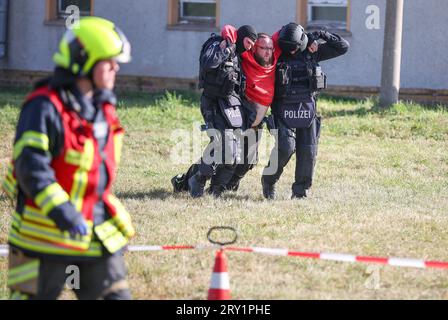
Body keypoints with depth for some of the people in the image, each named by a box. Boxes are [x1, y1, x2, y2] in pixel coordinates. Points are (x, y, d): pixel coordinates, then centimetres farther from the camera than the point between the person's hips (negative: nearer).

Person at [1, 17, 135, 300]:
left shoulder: (104, 106, 9)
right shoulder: (45, 107, -17)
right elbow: (30, 167, -24)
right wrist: (62, 212, -30)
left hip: (98, 231, 8)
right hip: (46, 233, -8)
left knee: (116, 295, 7)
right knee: (33, 295, 1)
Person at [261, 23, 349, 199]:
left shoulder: (313, 53, 4)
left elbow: (343, 47, 6)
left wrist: (321, 35, -6)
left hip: (308, 110, 3)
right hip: (284, 110, -3)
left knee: (308, 151, 0)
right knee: (285, 146, -16)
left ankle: (300, 189, 11)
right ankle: (269, 181, 5)